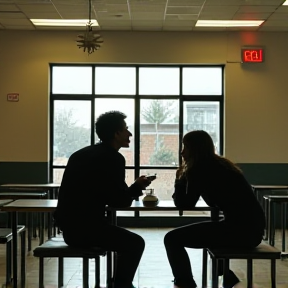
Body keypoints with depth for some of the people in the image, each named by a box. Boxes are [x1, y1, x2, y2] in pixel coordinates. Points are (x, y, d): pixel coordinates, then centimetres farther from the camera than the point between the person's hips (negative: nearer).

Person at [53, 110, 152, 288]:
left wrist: (134, 188, 19)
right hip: (84, 226, -9)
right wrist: (137, 187, 10)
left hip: (71, 225, 9)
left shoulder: (84, 153, 15)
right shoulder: (113, 158, -12)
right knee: (135, 243, 1)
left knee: (126, 239, 25)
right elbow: (120, 202, -11)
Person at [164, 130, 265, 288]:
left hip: (239, 229, -10)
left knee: (172, 239, -6)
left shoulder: (200, 168, -6)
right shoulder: (217, 164, 20)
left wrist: (180, 180, 12)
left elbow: (184, 204, -2)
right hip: (252, 227, 10)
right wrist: (185, 179, 21)